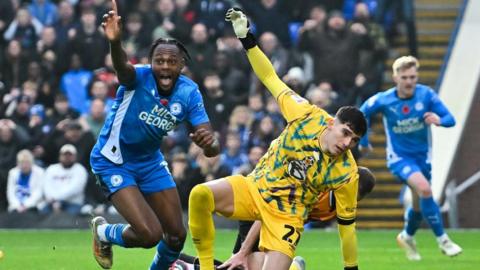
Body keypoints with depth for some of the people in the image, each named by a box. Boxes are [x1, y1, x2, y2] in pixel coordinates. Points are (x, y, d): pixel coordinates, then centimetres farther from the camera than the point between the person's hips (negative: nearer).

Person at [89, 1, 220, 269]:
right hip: (113, 162, -6)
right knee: (149, 234, -17)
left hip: (150, 161, 6)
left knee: (176, 235, 7)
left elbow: (212, 148, -19)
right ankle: (104, 233, 17)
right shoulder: (139, 77, -25)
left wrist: (210, 143, -45)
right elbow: (122, 66, -51)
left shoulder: (189, 93, -13)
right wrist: (115, 42, -75)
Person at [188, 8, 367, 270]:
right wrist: (246, 39, -15)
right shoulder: (307, 116, -16)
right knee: (200, 194, -27)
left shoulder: (346, 172, -18)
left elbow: (346, 223, -8)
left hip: (286, 217, -2)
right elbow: (271, 78, -8)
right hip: (254, 189, 2)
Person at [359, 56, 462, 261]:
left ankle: (407, 237, 45)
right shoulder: (383, 101, -17)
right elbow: (360, 115, 1)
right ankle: (443, 240, -20)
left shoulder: (426, 95, -14)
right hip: (399, 157, -4)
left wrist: (439, 120, -36)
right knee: (424, 189, -28)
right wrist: (363, 142, 6)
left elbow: (450, 119, -14)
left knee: (420, 204, 14)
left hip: (422, 156, 4)